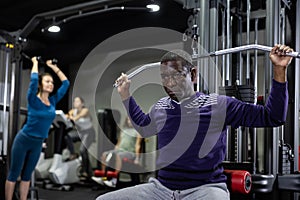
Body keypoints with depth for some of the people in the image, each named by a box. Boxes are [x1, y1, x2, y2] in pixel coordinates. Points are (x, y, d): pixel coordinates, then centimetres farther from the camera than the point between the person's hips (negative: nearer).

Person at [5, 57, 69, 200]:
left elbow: (65, 82, 6)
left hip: (38, 143, 6)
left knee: (27, 175, 14)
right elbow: (33, 80, -27)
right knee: (14, 174, 4)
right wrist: (35, 63, -12)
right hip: (23, 140, -5)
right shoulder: (33, 100, -13)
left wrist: (53, 66, 8)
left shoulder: (53, 101, 1)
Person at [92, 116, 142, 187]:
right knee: (105, 154, -12)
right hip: (120, 150, 7)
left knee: (118, 155, -36)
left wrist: (137, 158, -12)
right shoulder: (123, 130, 20)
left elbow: (137, 145, -6)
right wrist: (114, 152, 15)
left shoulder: (137, 131, 1)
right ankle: (103, 178, -14)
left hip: (131, 153, -7)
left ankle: (114, 181, -42)